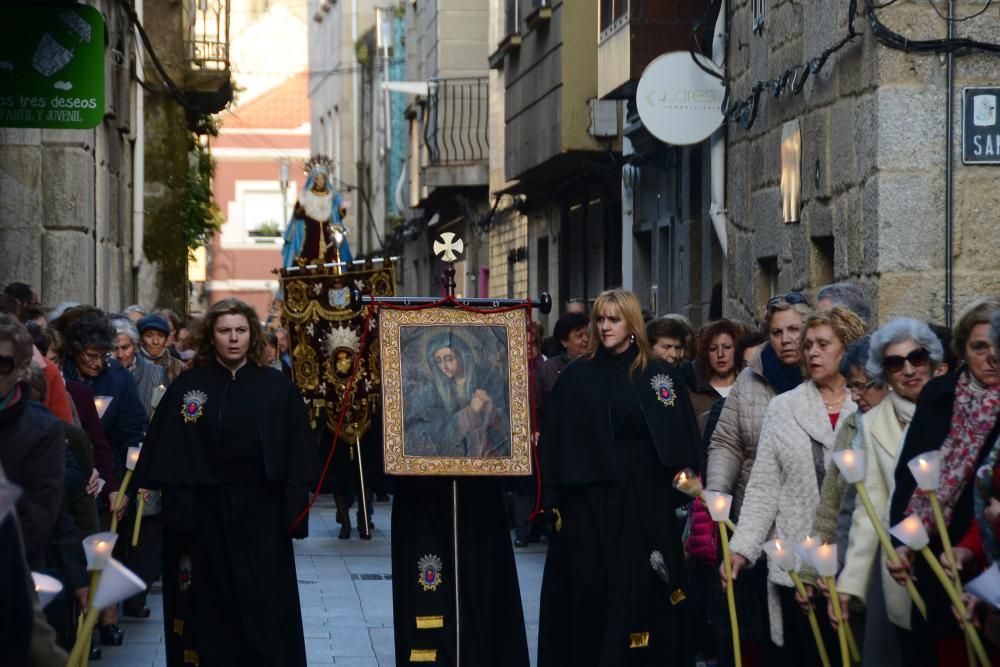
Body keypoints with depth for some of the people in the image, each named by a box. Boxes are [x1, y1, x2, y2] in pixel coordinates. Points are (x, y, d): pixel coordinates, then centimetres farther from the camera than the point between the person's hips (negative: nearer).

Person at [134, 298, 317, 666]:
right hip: (204, 515, 0)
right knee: (212, 609, 6)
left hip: (261, 514, 0)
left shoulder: (278, 387, 3)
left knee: (264, 609, 2)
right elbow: (168, 458, -2)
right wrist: (176, 511, -11)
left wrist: (293, 514, -6)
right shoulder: (186, 388, 1)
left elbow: (296, 458, 1)